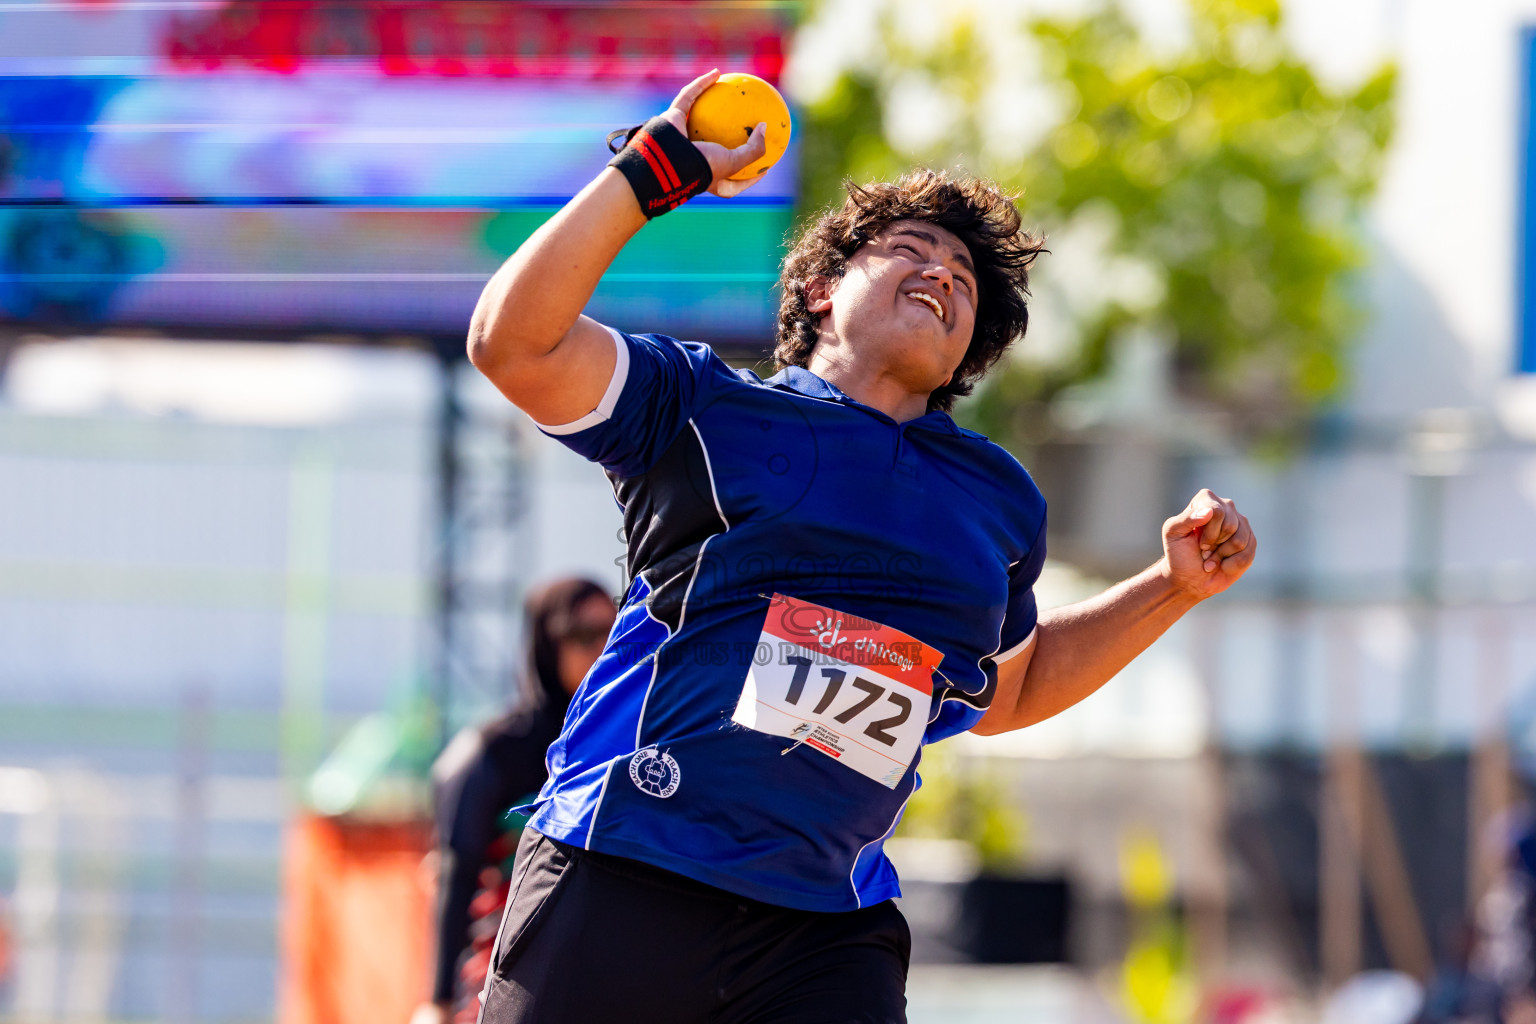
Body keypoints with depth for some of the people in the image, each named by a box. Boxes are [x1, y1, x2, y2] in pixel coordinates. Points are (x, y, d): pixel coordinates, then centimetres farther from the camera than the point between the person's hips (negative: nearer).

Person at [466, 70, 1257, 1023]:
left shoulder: (998, 499, 21)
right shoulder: (705, 409, 7)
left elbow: (1003, 690, 36)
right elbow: (517, 343, -6)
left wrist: (1172, 589, 25)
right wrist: (654, 170, -6)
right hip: (619, 884, -3)